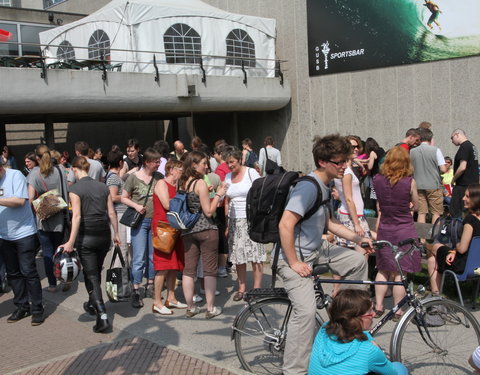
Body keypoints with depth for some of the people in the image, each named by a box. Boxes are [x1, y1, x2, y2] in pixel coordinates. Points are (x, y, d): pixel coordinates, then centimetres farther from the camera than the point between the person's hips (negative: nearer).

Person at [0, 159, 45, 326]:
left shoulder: (15, 175, -12)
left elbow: (20, 200, -23)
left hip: (24, 232, -6)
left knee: (28, 271, -2)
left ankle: (37, 309, 7)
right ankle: (22, 307, 23)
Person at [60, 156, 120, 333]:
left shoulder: (75, 189, -9)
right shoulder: (103, 187, 5)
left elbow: (77, 216, -17)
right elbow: (111, 213, 5)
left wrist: (71, 242, -17)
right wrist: (116, 234, 14)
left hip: (86, 237, -5)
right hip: (104, 235, 5)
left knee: (91, 276, 1)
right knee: (96, 272, 22)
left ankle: (103, 317, -8)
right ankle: (92, 304, 41)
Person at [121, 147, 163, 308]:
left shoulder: (159, 177, 5)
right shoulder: (134, 177, -5)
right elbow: (124, 198, 1)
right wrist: (136, 206, -15)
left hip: (155, 220, 4)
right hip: (140, 221, -4)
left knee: (153, 256, 12)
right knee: (139, 257, -6)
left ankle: (150, 287, 25)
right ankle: (136, 291, 1)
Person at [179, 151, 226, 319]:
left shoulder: (182, 183, 8)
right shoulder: (200, 183, -13)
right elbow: (209, 211, -14)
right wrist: (218, 194, -4)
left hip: (188, 231, 7)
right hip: (206, 230, -7)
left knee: (188, 269, 8)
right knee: (210, 270, 4)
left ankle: (190, 308, 15)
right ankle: (210, 308, 10)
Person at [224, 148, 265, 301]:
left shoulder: (251, 173, -3)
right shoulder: (228, 177, 12)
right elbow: (227, 202, 14)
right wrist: (227, 225, 10)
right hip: (234, 221, 5)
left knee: (256, 256, -3)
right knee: (238, 256, 5)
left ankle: (257, 288, 4)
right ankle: (242, 288, 15)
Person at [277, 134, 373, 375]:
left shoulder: (324, 186, 8)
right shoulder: (308, 187, -23)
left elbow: (326, 223, 20)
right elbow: (285, 225, -30)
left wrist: (358, 238, 14)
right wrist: (294, 263, -23)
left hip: (316, 250, 10)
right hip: (296, 257, -10)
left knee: (358, 260, 11)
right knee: (306, 310, -18)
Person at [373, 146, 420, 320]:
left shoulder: (377, 180, -4)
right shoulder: (410, 182, -12)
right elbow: (415, 206, 2)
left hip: (384, 229, 3)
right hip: (405, 230, -3)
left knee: (383, 270, 16)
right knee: (400, 273, 4)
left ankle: (378, 306, 19)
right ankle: (398, 311, 11)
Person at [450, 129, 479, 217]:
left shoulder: (464, 147, -14)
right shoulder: (472, 146, 16)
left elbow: (462, 167, -22)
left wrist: (453, 180, -8)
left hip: (463, 185, -10)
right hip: (473, 183, 10)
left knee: (455, 212, -6)